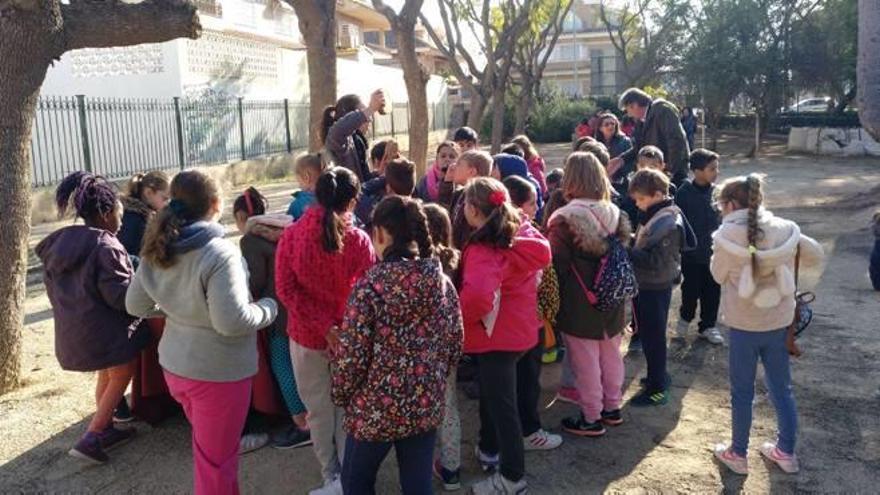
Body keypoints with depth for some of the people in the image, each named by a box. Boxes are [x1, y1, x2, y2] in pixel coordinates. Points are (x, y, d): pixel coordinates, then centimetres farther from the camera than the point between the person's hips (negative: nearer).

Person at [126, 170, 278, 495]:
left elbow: (135, 306, 9)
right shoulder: (219, 254, -24)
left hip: (175, 365, 8)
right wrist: (268, 308, -11)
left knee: (208, 448, 28)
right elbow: (232, 322, -27)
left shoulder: (156, 251, 0)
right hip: (218, 371, -7)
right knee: (216, 459, 11)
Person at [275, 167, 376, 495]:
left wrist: (324, 328, -16)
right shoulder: (358, 239, -15)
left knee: (319, 410, 18)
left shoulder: (291, 236, -10)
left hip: (307, 336, 1)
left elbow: (286, 290, -14)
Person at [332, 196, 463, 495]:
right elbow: (454, 346, 5)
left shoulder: (370, 285, -19)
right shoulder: (443, 283, -4)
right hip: (427, 406, 4)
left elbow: (351, 355, -16)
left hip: (375, 409, -4)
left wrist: (340, 395, 2)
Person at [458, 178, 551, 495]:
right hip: (518, 328, 9)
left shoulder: (483, 250, -27)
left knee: (501, 405, 4)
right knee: (493, 394, 26)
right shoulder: (519, 234, -1)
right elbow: (542, 253, 12)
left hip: (497, 335, -9)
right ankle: (490, 450, 44)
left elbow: (477, 295, -41)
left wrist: (460, 316, -23)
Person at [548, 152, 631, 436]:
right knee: (611, 355, 20)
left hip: (579, 304, -6)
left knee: (585, 360, 6)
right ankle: (612, 407, 36)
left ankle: (591, 418, 18)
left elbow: (556, 264, -17)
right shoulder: (615, 214, 0)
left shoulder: (565, 219, -19)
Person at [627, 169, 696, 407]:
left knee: (653, 337, 2)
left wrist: (626, 252, -23)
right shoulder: (657, 214, 5)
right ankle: (658, 376, 37)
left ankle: (657, 389, 14)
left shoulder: (666, 223, -23)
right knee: (650, 334, 21)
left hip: (654, 288, -9)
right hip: (650, 285, 9)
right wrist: (633, 244, 1)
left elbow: (654, 261, -27)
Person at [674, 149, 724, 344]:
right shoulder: (684, 193, -15)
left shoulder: (716, 191, -2)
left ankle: (707, 325, 29)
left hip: (713, 251, 4)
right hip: (692, 252, -4)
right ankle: (685, 318, 35)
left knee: (712, 291, 11)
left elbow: (722, 219, 7)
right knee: (691, 290, 9)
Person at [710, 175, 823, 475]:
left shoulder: (728, 234, -16)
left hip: (744, 325, -4)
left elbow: (718, 275, -4)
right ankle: (786, 452, 31)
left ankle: (738, 455, 24)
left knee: (742, 392, 11)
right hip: (780, 322, 4)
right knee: (782, 388, 18)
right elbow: (815, 254, 10)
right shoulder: (784, 230, -5)